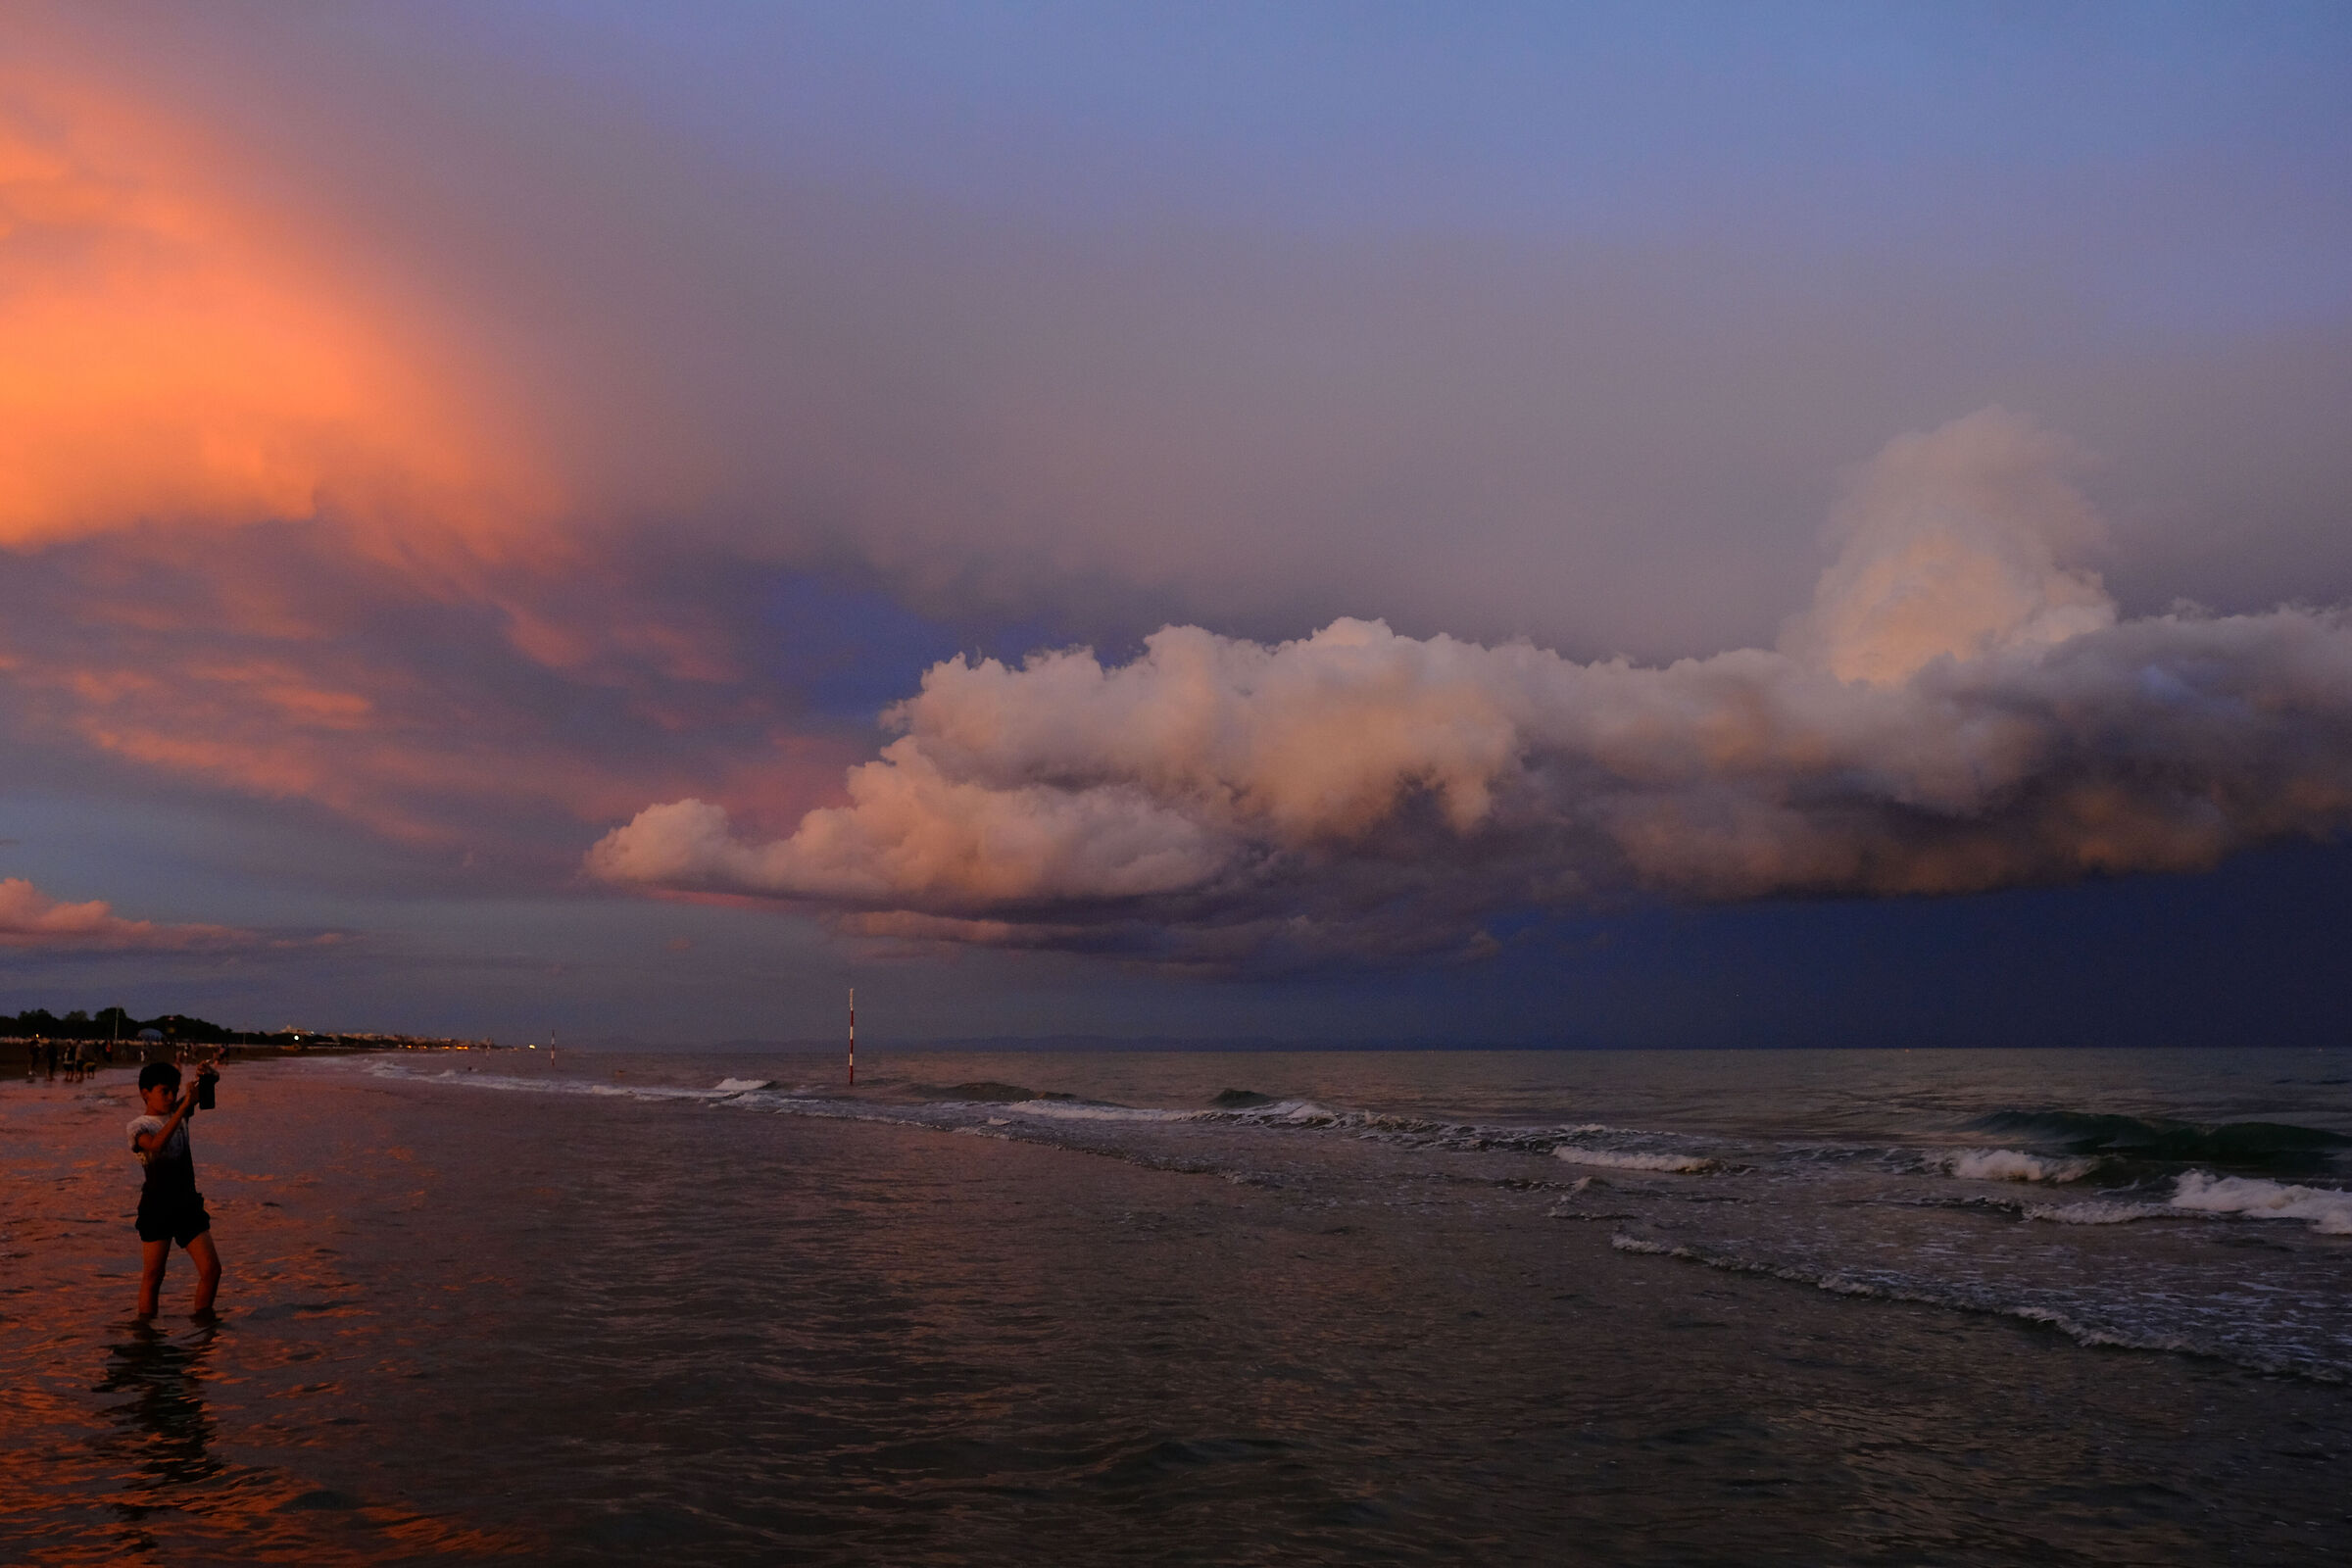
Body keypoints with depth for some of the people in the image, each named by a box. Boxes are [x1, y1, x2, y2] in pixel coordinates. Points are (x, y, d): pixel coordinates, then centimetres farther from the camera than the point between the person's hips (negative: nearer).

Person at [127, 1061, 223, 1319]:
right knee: (153, 1277, 1)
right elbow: (156, 1144, -29)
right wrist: (183, 1108, -33)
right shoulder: (138, 1126, -8)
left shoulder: (179, 1112, 8)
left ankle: (201, 1323, 15)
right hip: (157, 1208, -5)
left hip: (188, 1204, 5)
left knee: (211, 1269, 1)